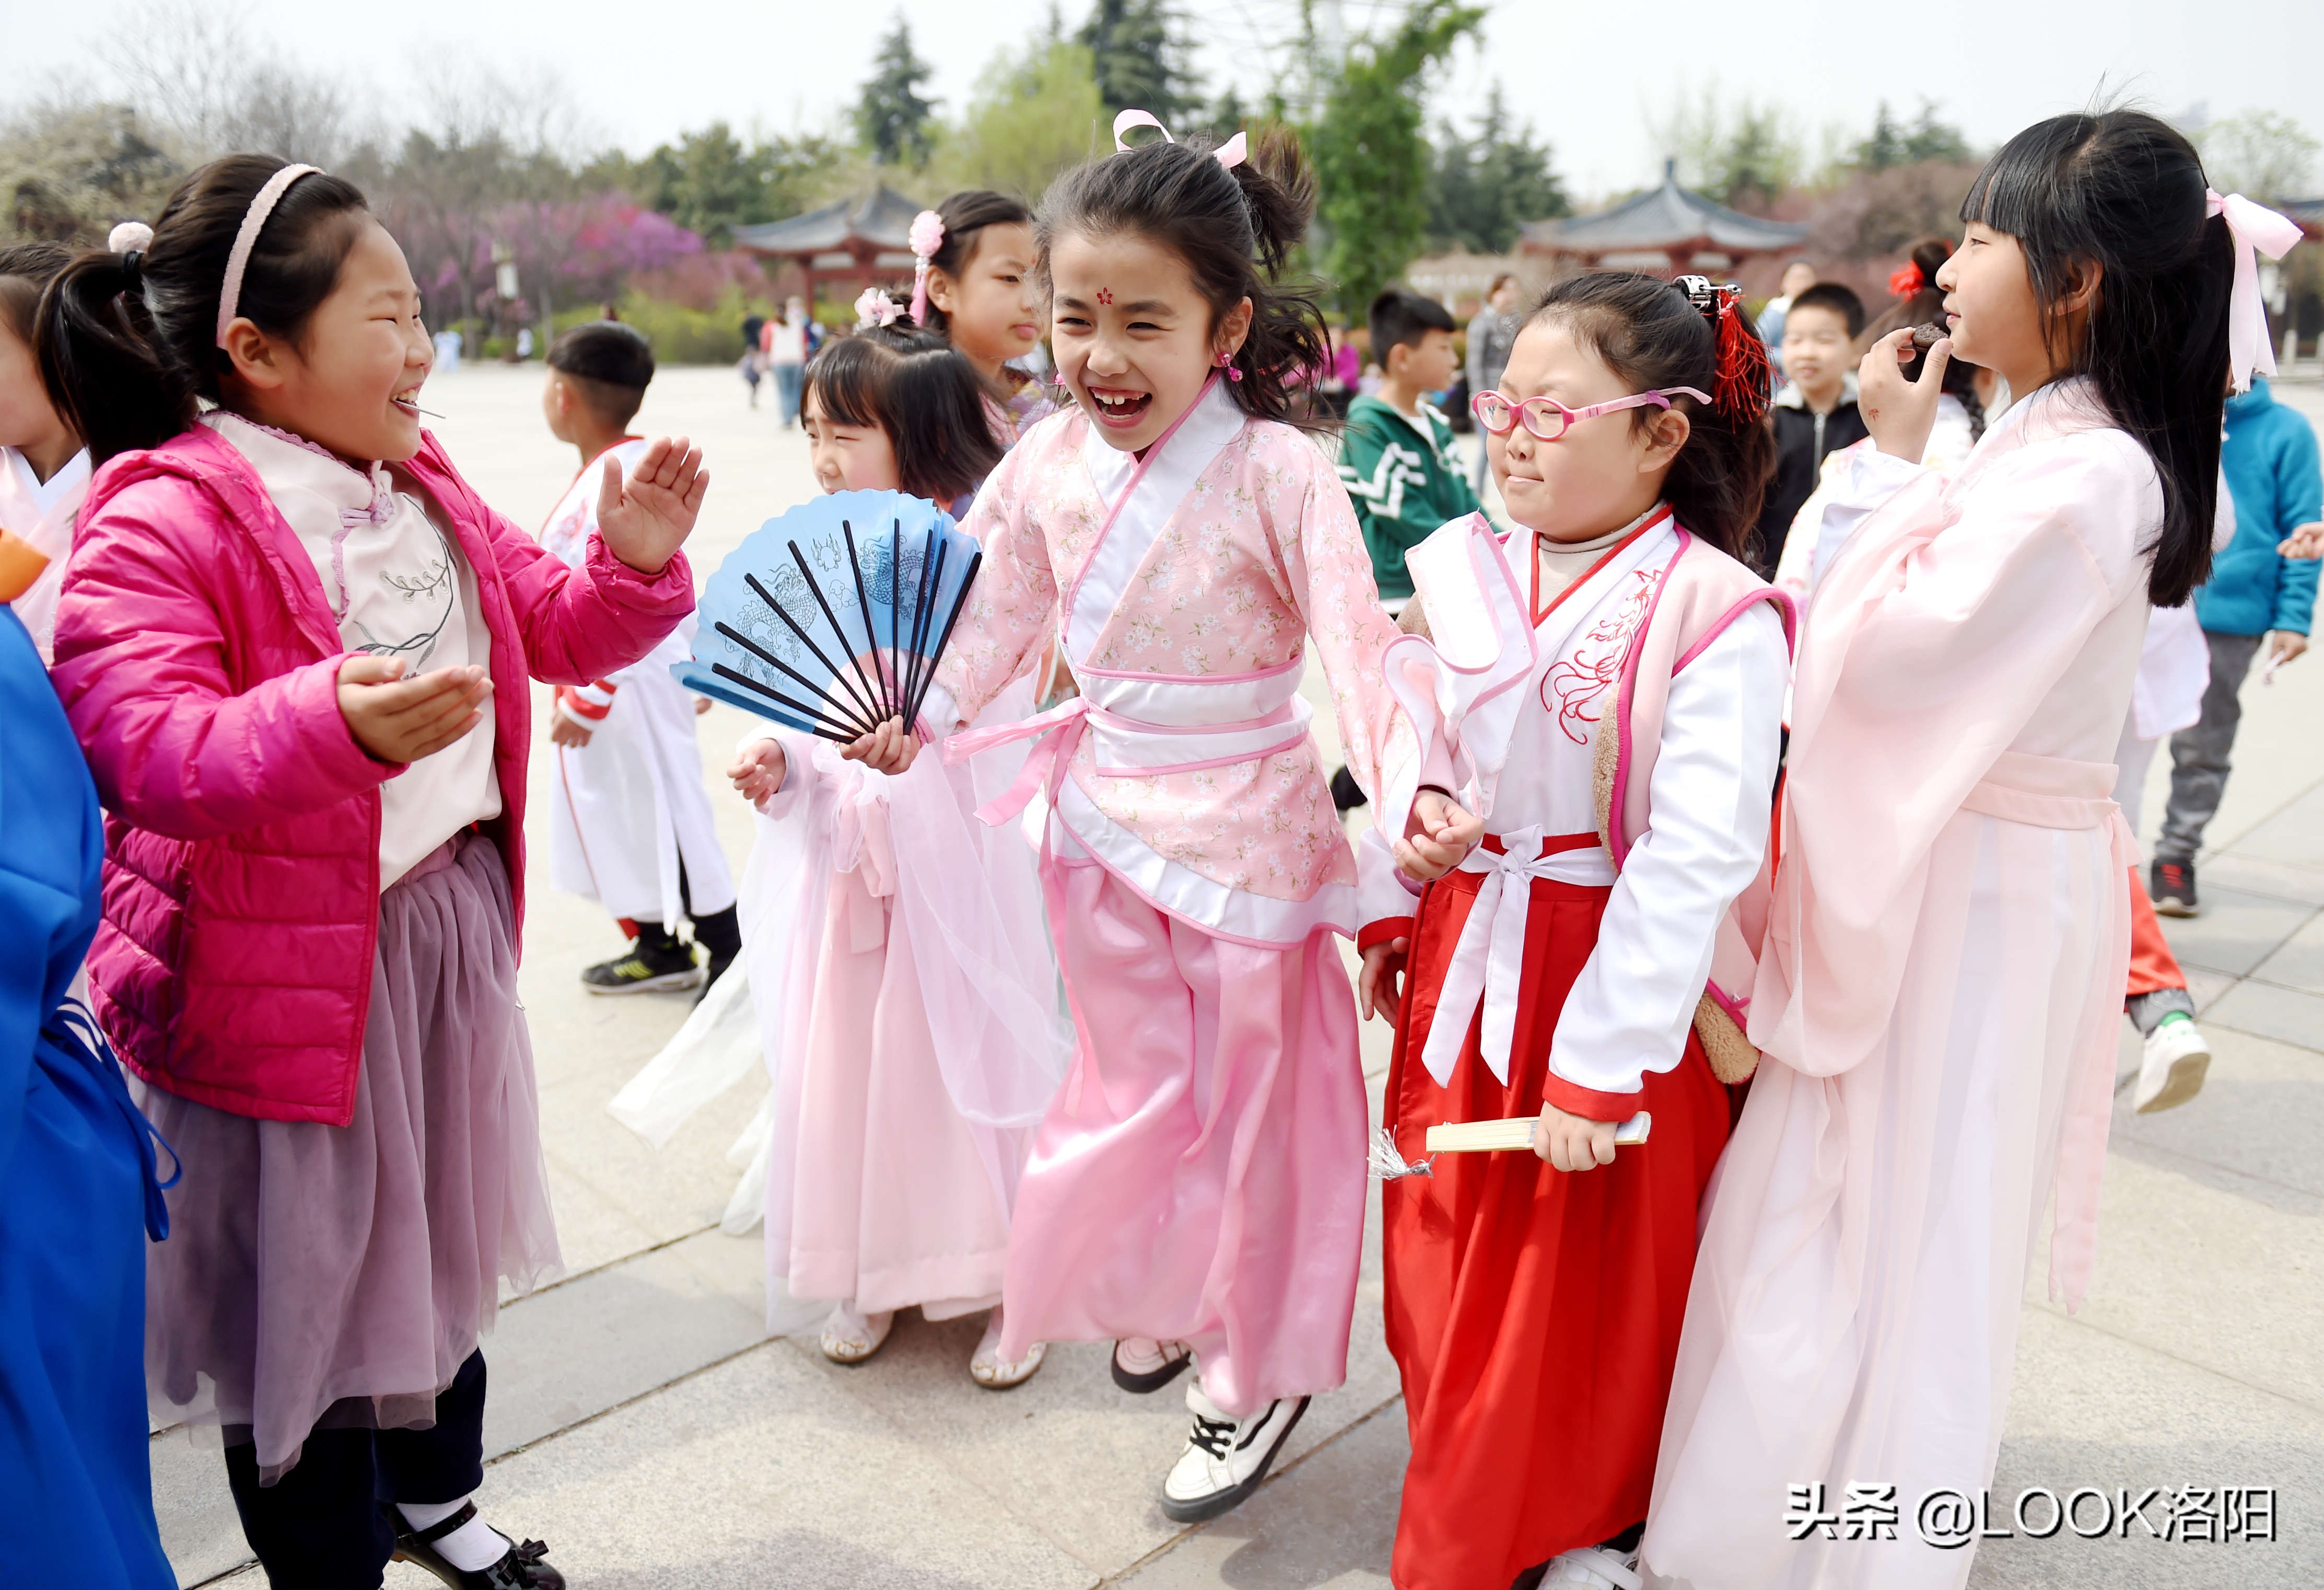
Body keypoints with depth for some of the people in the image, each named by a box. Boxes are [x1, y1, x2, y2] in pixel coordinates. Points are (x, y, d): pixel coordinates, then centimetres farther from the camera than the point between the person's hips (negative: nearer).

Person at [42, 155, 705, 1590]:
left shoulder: (421, 492, 7)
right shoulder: (159, 523, -18)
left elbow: (555, 631, 13)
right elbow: (143, 745, -29)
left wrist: (637, 562, -7)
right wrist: (335, 723, -46)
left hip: (454, 930, 8)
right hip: (285, 971, -8)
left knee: (444, 1235, 24)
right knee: (307, 1285, 7)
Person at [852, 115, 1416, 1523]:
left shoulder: (1275, 472, -18)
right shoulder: (1049, 464, -2)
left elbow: (1358, 648, -23)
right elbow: (991, 620, 7)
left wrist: (1413, 785, -39)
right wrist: (910, 720, -8)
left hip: (1249, 835, -4)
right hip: (1106, 825, 4)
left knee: (1251, 1100, 12)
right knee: (1132, 1088, 18)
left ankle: (1257, 1369, 33)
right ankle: (1156, 1305, 45)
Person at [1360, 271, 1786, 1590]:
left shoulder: (1716, 621, -19)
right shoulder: (1470, 576, 0)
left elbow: (1694, 862, -23)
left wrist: (1600, 1069, -23)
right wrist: (1394, 909, 8)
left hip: (1615, 979, -5)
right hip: (1462, 966, 6)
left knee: (1591, 1276, 12)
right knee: (1446, 1251, 19)